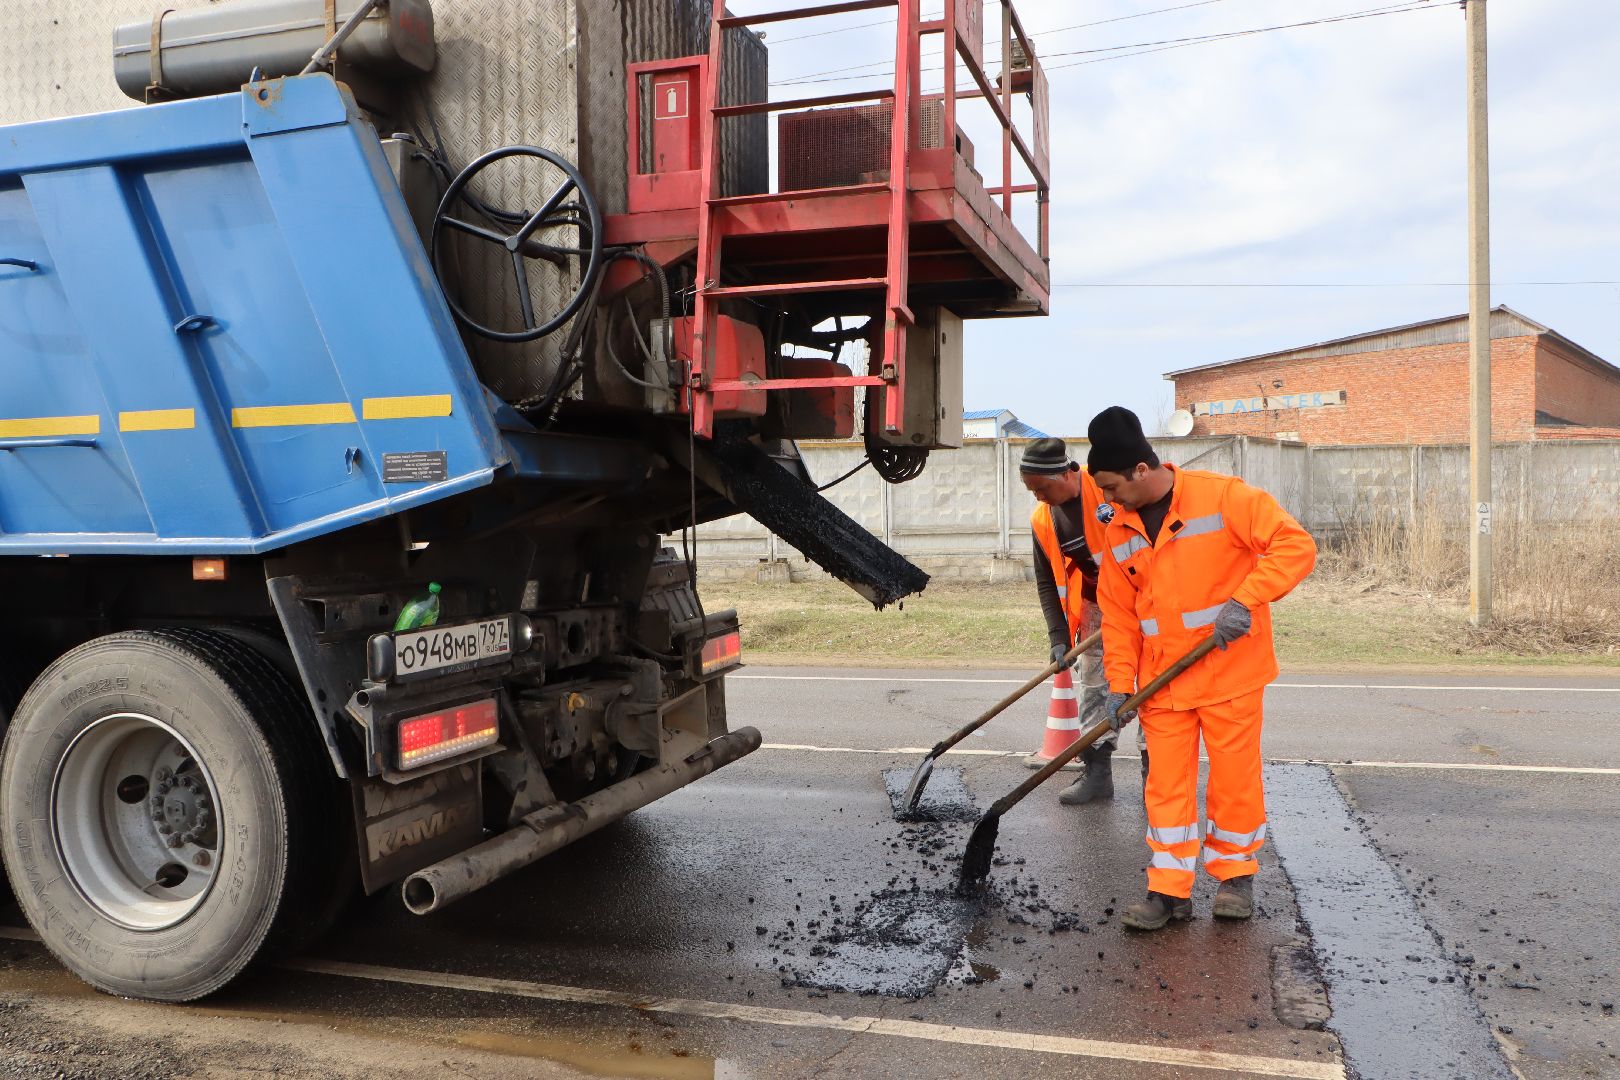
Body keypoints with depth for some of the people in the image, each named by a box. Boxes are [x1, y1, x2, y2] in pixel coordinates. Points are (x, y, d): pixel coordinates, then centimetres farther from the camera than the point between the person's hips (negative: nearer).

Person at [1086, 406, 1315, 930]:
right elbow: (1118, 613, 9)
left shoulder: (1223, 496, -12)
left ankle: (1236, 874, 27)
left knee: (1234, 778, 7)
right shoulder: (1119, 532, 5)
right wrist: (1120, 682, 1)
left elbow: (1295, 544, -15)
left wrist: (1245, 598, -25)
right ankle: (1169, 891, 14)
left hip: (1231, 671, -4)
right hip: (1162, 683, 4)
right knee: (1166, 784, 5)